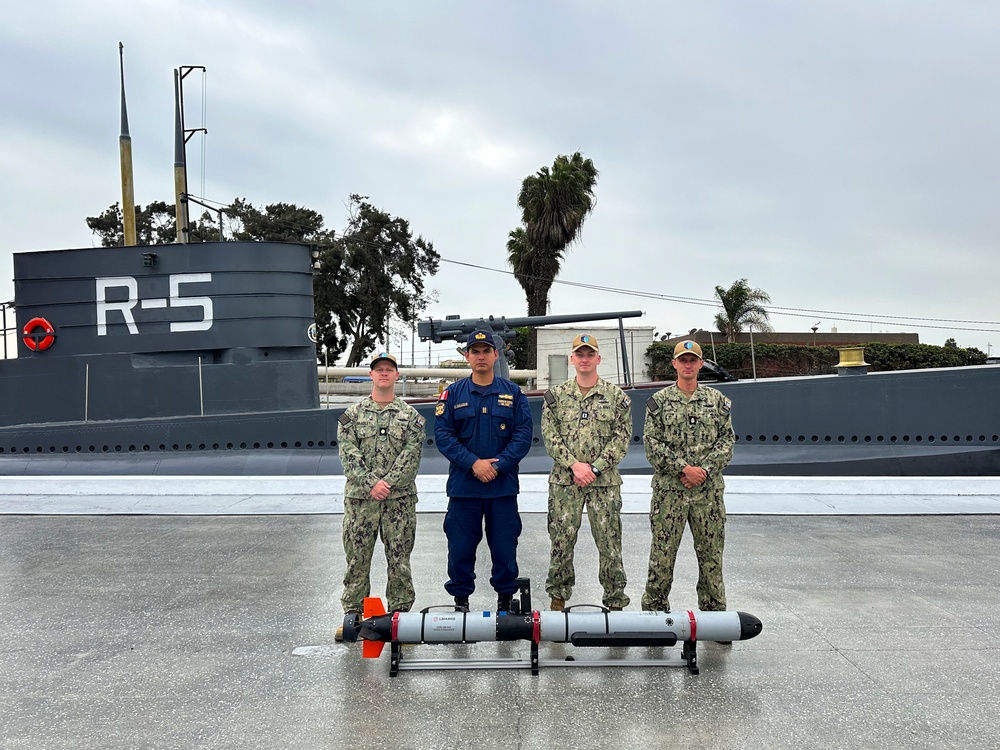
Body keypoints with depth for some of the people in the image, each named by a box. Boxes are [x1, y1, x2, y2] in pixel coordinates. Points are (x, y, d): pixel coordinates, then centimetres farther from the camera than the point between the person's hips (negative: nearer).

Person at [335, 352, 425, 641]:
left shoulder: (411, 416, 7)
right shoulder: (352, 414, 8)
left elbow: (411, 457, -3)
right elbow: (348, 454, -2)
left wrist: (387, 484, -14)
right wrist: (371, 484, -14)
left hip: (400, 499, 0)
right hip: (359, 498, 1)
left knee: (399, 559, 3)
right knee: (357, 558, 4)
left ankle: (400, 614, 13)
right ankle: (353, 615, 14)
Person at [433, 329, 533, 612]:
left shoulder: (513, 393, 5)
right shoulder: (453, 393, 4)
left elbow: (523, 435, -1)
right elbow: (442, 434, -3)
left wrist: (497, 465, -13)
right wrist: (473, 463, -14)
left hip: (503, 484, 0)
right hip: (463, 484, 0)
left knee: (504, 544, 6)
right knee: (460, 545, 5)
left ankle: (505, 597, 22)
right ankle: (460, 598, 19)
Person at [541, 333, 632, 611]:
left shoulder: (617, 396, 3)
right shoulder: (556, 395, 6)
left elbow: (621, 438, -2)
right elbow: (550, 435, 0)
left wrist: (594, 467, -12)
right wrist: (574, 465, -12)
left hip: (605, 482, -1)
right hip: (564, 481, 1)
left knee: (609, 542, 2)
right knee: (561, 541, 5)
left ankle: (615, 600, 13)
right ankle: (558, 596, 20)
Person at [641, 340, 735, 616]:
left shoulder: (717, 400, 9)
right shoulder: (659, 401, 3)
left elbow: (727, 440, 5)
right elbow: (653, 444, -3)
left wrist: (704, 469, -10)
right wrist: (684, 468, -13)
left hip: (708, 490, 2)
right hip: (669, 490, -2)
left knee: (711, 553, 6)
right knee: (662, 552, 2)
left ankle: (714, 609, 18)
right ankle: (655, 609, 13)